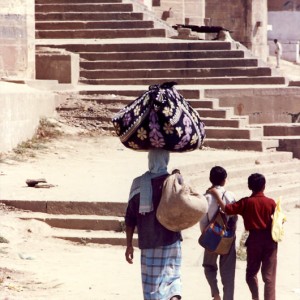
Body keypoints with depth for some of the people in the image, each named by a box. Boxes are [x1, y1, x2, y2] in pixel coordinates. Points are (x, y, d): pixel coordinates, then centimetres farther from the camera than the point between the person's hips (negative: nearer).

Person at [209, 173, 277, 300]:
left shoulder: (246, 202, -7)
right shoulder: (271, 202, -5)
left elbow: (227, 209, -13)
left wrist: (216, 195, -5)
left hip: (254, 239, 0)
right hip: (269, 239, 0)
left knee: (251, 272, 15)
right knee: (269, 275, 3)